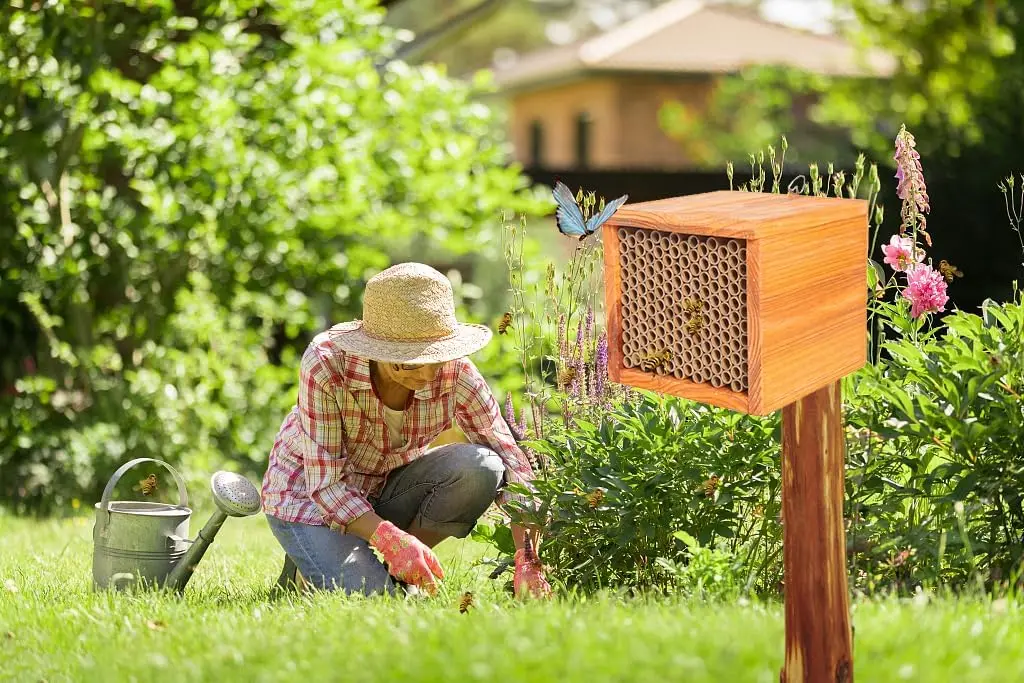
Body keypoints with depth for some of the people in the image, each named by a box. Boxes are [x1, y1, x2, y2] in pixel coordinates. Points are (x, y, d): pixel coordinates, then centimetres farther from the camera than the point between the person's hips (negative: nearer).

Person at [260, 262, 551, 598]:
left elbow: (511, 463, -19)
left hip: (388, 486, 4)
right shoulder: (326, 364, -31)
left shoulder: (455, 372, -22)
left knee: (480, 467, -25)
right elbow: (326, 484, -29)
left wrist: (528, 559, -31)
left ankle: (399, 570, -5)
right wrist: (388, 537, -45)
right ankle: (306, 569, 6)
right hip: (309, 492, -4)